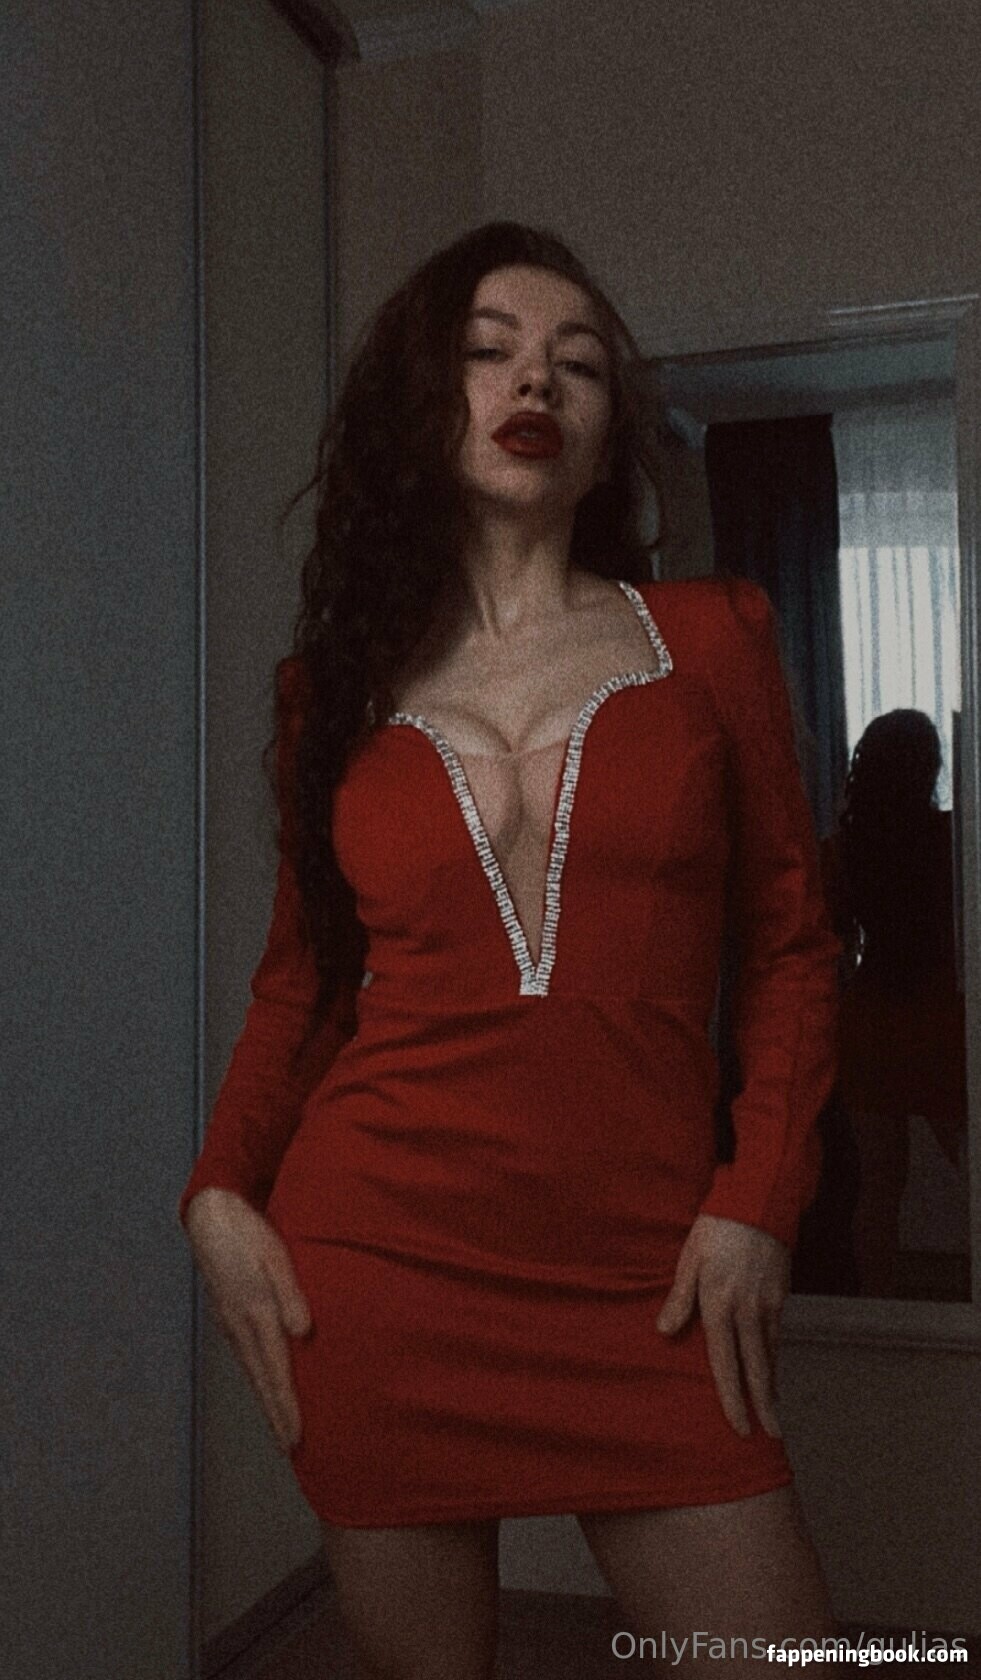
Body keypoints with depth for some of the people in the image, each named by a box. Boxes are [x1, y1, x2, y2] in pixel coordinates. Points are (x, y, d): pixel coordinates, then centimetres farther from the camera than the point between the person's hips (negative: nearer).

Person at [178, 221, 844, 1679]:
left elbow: (792, 943, 6)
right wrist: (221, 1192, -1)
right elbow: (302, 975, 13)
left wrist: (758, 1203, -4)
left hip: (641, 1274, 0)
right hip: (376, 1255, 1)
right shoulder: (339, 680, 7)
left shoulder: (708, 638, 5)